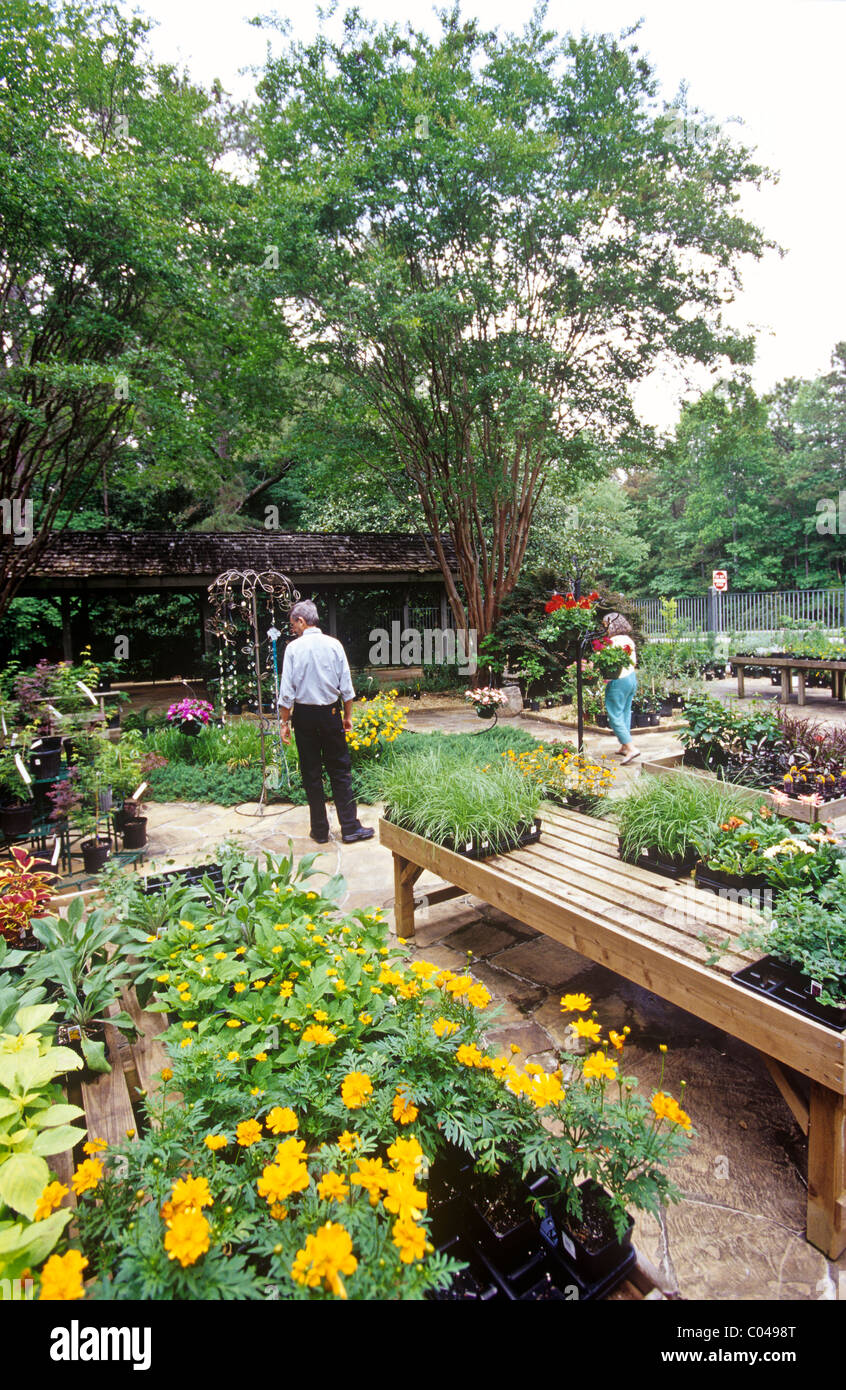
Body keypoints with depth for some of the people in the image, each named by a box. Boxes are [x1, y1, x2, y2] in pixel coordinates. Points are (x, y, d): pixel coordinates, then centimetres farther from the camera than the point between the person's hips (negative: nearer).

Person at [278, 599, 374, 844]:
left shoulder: (293, 648, -7)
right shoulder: (334, 645, -1)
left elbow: (287, 691, -7)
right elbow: (346, 686, 2)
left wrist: (284, 722, 1)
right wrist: (348, 716, 11)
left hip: (304, 715, -1)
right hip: (331, 713, 1)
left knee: (311, 774, 8)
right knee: (340, 771, 7)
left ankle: (320, 830, 14)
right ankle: (350, 828, 8)